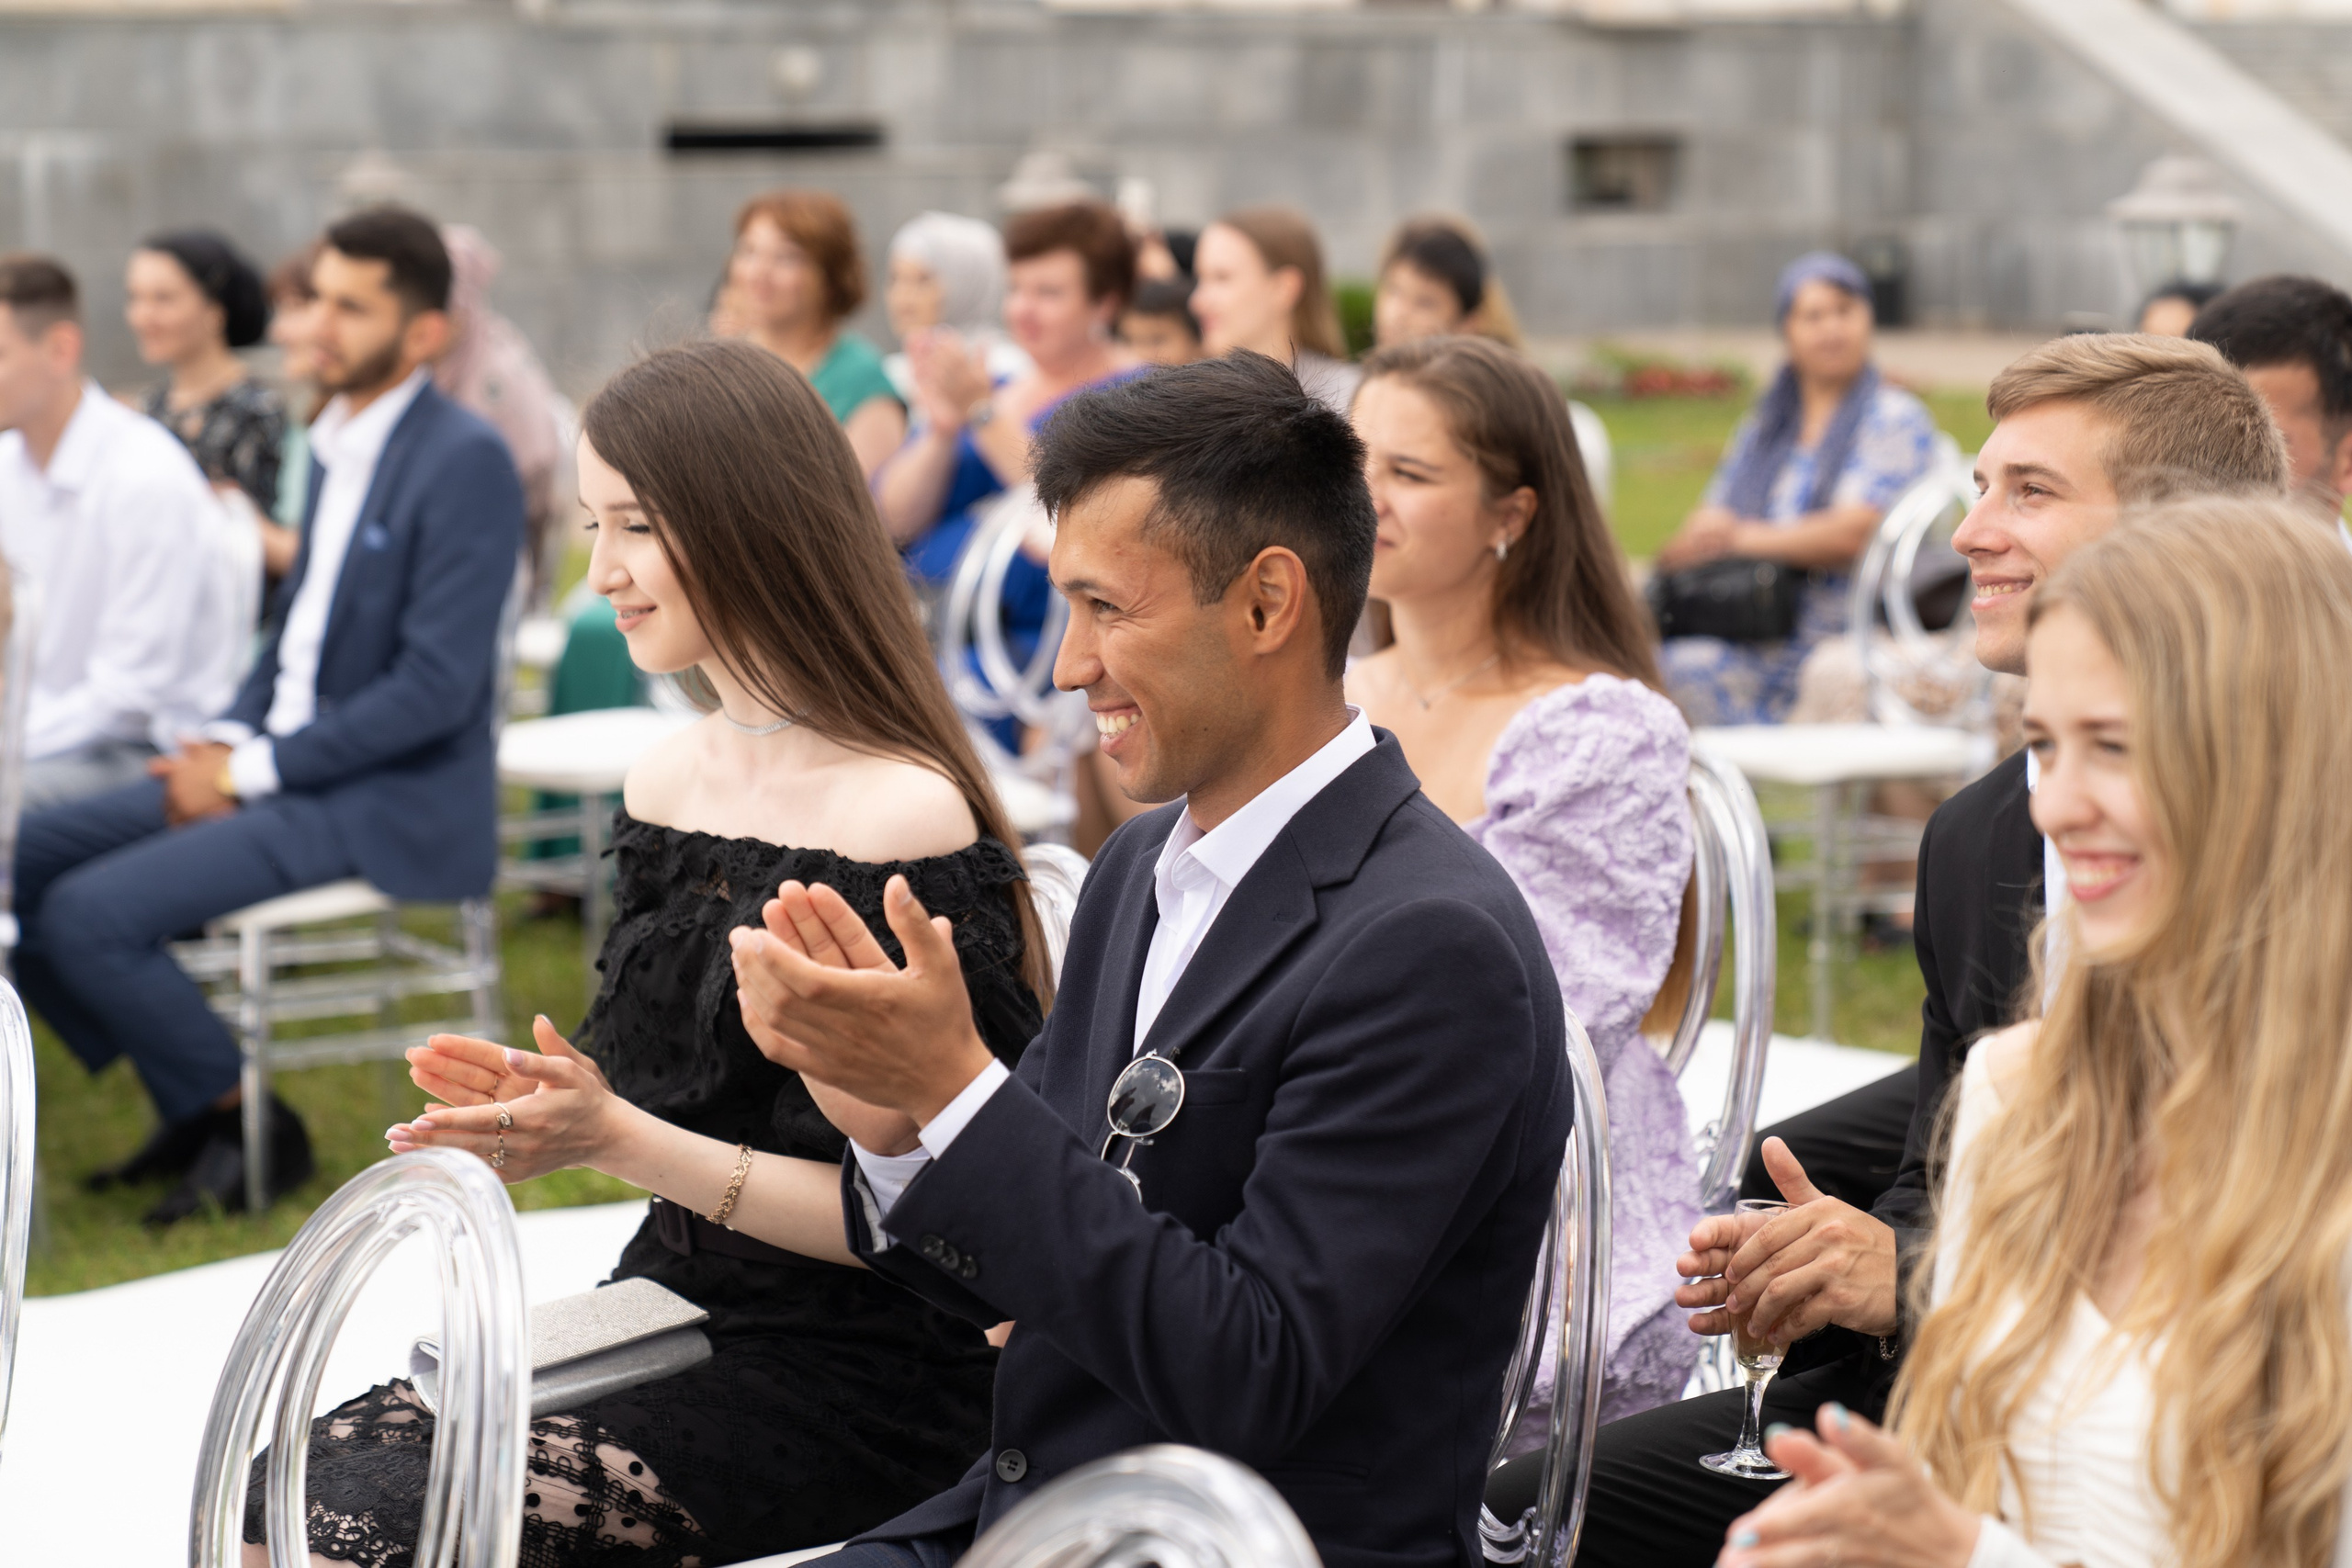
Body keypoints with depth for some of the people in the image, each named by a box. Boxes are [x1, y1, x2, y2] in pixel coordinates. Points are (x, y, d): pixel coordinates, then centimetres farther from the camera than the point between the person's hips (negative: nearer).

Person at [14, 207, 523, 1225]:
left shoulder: (465, 462, -16)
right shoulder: (338, 442, 11)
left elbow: (437, 687, -21)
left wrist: (253, 769, -17)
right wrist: (227, 739, 2)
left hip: (391, 800, -9)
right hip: (285, 767, 9)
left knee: (89, 914, -19)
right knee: (25, 863, 1)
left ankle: (252, 1128, 0)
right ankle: (188, 1109, 10)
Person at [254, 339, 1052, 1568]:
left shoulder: (905, 819, -16)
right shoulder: (663, 784, 8)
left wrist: (618, 1139, -21)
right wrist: (544, 1113, -4)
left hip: (848, 1377, -7)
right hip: (670, 1314, 7)